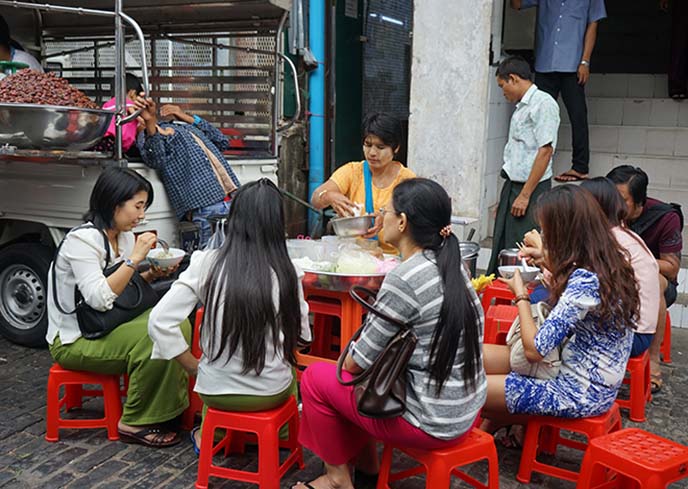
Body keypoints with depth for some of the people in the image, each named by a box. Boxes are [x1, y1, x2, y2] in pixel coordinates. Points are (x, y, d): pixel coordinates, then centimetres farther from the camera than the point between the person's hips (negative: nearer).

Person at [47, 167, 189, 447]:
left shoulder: (124, 237, 5)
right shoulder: (82, 240, -20)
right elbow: (99, 299, -29)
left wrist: (152, 274, -4)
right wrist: (134, 259, -28)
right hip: (74, 340, -8)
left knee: (178, 324, -11)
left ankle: (172, 406, -3)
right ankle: (135, 423, -14)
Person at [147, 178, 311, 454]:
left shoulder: (206, 263, -13)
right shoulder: (286, 272, -14)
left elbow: (159, 322, -13)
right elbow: (301, 334, -1)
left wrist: (193, 366, 0)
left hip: (215, 391, 1)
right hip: (271, 393, -1)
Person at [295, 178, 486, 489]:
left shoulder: (403, 280, -23)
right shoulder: (450, 266, 1)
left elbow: (357, 363, -13)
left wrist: (348, 356, 5)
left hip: (431, 423, -8)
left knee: (315, 378, 6)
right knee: (360, 373, 23)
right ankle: (366, 460, 32)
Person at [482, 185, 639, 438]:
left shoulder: (585, 281, -29)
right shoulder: (609, 264, 0)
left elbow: (534, 350, -26)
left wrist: (521, 296, -12)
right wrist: (549, 262, 12)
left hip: (579, 394, -9)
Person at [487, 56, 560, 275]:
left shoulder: (543, 103, -9)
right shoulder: (521, 107, 17)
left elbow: (545, 151, -16)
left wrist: (525, 195, -18)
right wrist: (505, 199, 16)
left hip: (531, 190, -8)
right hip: (512, 186, 8)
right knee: (499, 249, 9)